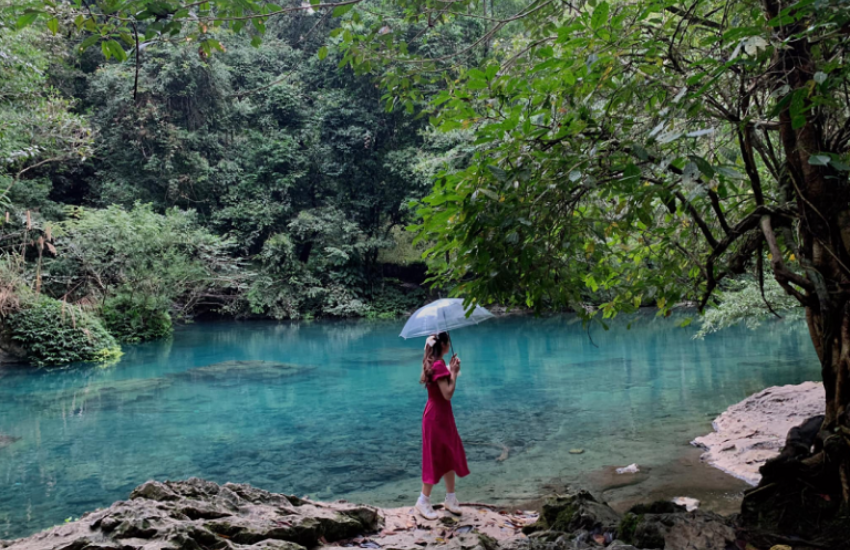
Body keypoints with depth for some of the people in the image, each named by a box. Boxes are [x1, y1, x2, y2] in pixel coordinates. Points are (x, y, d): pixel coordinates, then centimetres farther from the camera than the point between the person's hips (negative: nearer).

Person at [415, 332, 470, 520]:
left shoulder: (436, 363, 9)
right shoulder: (439, 365, -21)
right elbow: (448, 393, -24)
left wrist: (452, 370, 4)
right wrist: (454, 372, -17)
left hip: (443, 414, 10)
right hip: (437, 416, -10)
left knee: (450, 455, 15)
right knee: (436, 458, -1)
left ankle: (450, 498, 26)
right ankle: (424, 501, 12)